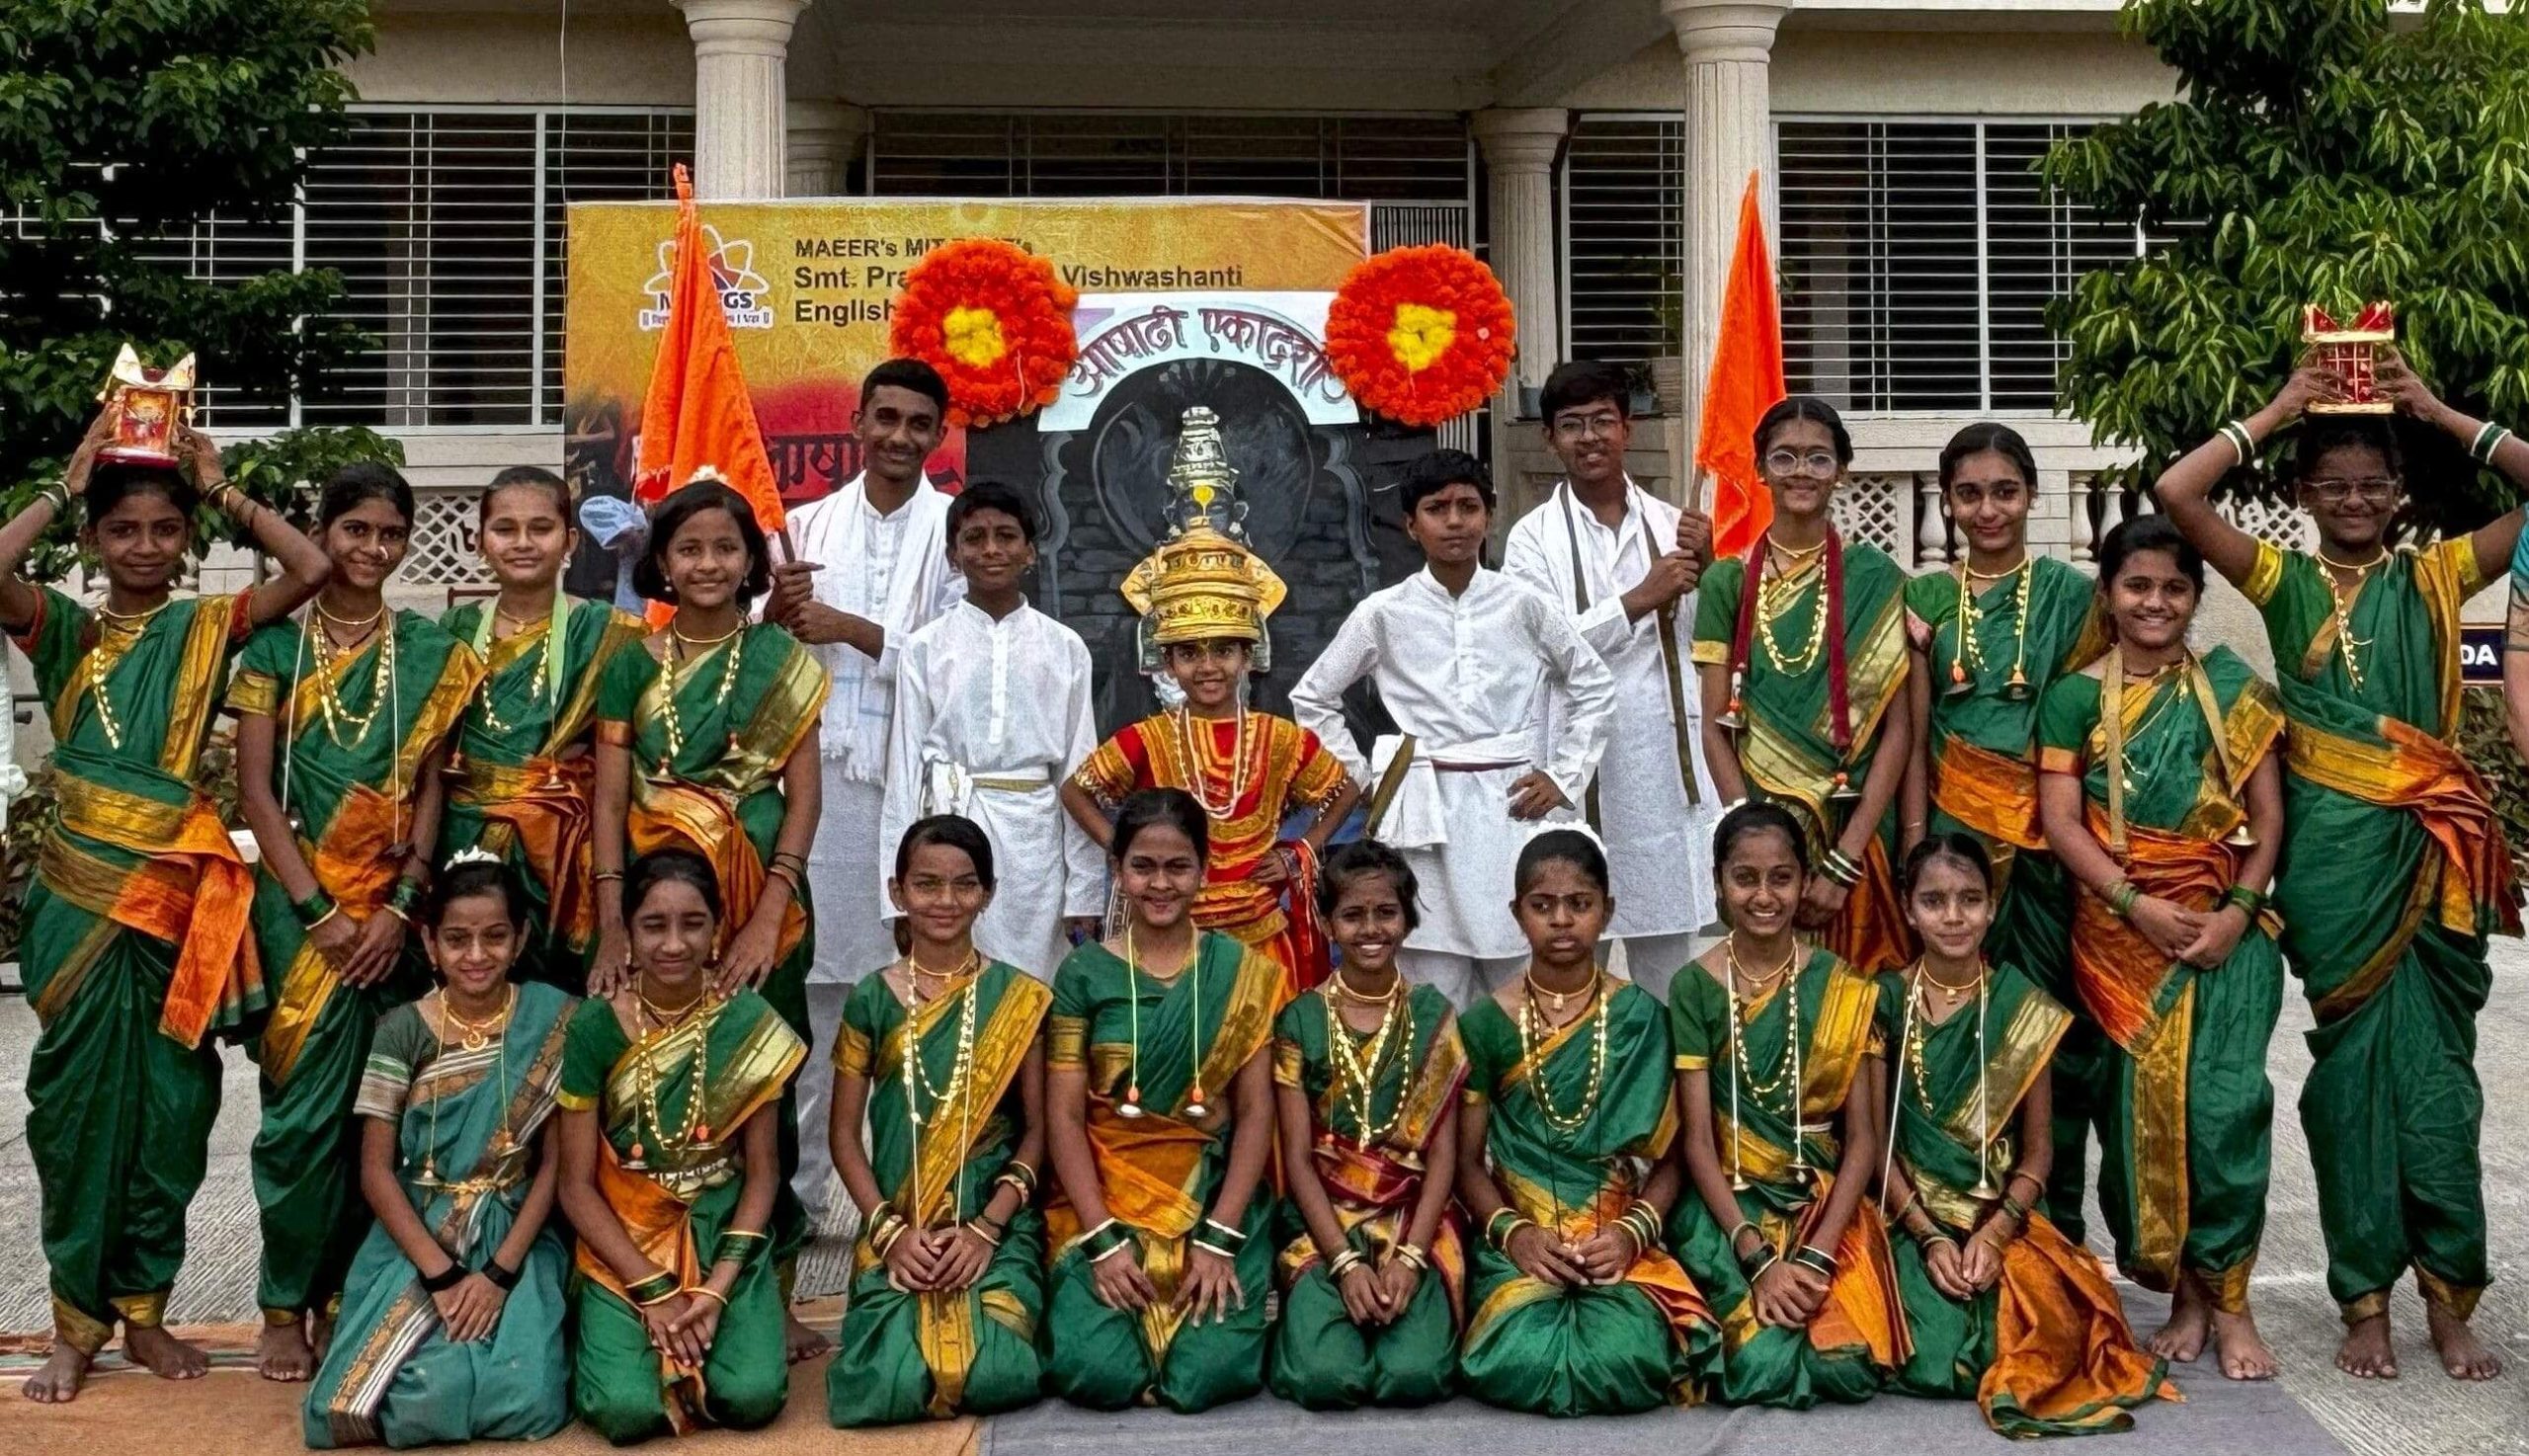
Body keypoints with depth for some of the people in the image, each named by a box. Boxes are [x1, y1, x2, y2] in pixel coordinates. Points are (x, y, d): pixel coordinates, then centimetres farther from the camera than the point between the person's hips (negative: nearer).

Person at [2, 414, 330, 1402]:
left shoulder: (208, 627, 6)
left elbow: (311, 568, -8)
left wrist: (221, 488, 0)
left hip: (179, 893, 1)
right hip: (81, 888, 0)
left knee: (173, 1100, 6)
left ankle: (143, 1310, 19)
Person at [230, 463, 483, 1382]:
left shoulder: (429, 652, 6)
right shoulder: (276, 643, 3)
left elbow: (430, 786, 3)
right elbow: (256, 787, -2)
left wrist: (400, 906, -8)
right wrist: (318, 909, -10)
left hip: (395, 902, 1)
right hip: (302, 900, -1)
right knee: (305, 1102, -2)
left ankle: (355, 1293, 16)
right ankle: (286, 1304, 11)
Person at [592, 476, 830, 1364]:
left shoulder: (780, 659, 5)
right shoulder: (633, 665, 7)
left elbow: (803, 795, 1)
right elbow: (609, 801, 3)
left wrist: (770, 915, -10)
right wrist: (611, 923, -7)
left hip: (760, 901, -1)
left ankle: (771, 1298, 11)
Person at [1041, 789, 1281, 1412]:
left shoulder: (1243, 972, 2)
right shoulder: (1083, 973, 1)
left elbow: (1255, 1110, -2)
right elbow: (1064, 1116, -2)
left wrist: (1219, 1239, -12)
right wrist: (1103, 1239, -14)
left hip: (1217, 1196, 0)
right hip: (1103, 1200, 0)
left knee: (1211, 1374, -21)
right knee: (1096, 1372, -22)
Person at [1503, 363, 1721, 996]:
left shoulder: (1671, 524, 8)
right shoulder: (1534, 536, -1)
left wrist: (1706, 569, -7)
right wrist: (1638, 600, -19)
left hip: (1666, 760, 3)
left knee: (1668, 947, 11)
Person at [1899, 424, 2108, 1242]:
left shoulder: (2072, 594, 5)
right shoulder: (1926, 599, 7)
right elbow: (1915, 735, 5)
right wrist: (1915, 846, -1)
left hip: (2050, 829, 0)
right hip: (1956, 828, 1)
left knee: (2056, 1023, 2)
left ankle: (2055, 1222, 14)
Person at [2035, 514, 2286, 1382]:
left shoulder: (2232, 688, 7)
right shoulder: (2075, 697, 4)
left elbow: (2268, 815, 4)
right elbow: (2061, 823, -3)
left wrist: (2236, 910, -10)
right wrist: (2140, 905, -14)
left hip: (2227, 928, 0)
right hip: (2120, 931, 0)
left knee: (2222, 1100, -8)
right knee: (2143, 1101, 1)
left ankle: (2229, 1298, 5)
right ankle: (2184, 1292, 15)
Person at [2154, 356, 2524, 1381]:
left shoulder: (2436, 577, 9)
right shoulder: (2284, 582, 5)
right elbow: (2177, 493, -8)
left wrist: (2438, 413, 1)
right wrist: (2275, 413, 0)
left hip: (2431, 846, 1)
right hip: (2332, 846, -1)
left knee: (2434, 1058, 3)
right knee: (2353, 1055, 4)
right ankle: (2365, 1298, 11)